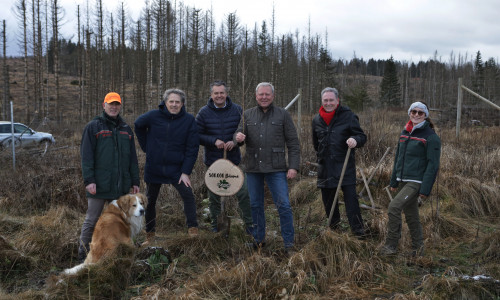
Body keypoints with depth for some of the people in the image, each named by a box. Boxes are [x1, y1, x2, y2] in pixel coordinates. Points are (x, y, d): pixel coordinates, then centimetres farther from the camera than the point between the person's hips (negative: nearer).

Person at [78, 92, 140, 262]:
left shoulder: (126, 129, 16)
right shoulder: (93, 127, 1)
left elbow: (132, 158, 17)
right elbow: (86, 156, -6)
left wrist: (135, 181, 12)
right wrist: (88, 180, -14)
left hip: (121, 185, 5)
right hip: (99, 185, -4)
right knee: (92, 220, 2)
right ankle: (83, 253, 12)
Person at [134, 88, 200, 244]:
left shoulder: (189, 120, -8)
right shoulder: (153, 116, -6)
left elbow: (192, 148, -7)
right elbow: (138, 125, 15)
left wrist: (186, 172, -13)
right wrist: (146, 147, 9)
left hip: (177, 169, -2)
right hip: (154, 168, 2)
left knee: (188, 195, -18)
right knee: (150, 201, 12)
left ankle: (193, 231, -7)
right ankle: (150, 235, 28)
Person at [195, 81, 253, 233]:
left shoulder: (237, 110, -1)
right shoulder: (204, 112, -3)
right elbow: (197, 135, -3)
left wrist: (235, 141, -16)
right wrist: (214, 141, -18)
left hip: (234, 160, 0)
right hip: (213, 162, 0)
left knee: (243, 193, -1)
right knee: (214, 196, 9)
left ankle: (249, 225, 15)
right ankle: (215, 226, 26)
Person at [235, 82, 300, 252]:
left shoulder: (282, 115, 4)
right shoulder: (247, 115, 10)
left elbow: (293, 142, 2)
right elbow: (240, 133, 9)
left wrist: (293, 166, -6)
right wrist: (238, 137, -17)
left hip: (276, 168, -3)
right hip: (253, 168, 3)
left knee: (284, 206, -5)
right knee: (255, 205, 11)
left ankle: (289, 244, 5)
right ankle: (259, 239, 26)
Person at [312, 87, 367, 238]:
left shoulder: (348, 116, -4)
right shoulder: (317, 120, 9)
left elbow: (362, 136, -5)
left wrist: (355, 140, -25)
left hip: (345, 165, -4)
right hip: (325, 166, 5)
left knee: (350, 196, -7)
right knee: (327, 197, 12)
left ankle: (357, 228, 2)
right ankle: (334, 222, 34)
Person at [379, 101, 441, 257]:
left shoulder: (431, 137, -9)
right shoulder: (405, 133, 12)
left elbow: (433, 165, -13)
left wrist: (426, 189, -18)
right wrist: (394, 181, 17)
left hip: (416, 182, -8)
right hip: (403, 181, 8)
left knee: (394, 207, -19)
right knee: (411, 215, 13)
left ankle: (391, 245, -7)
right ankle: (418, 250, 24)